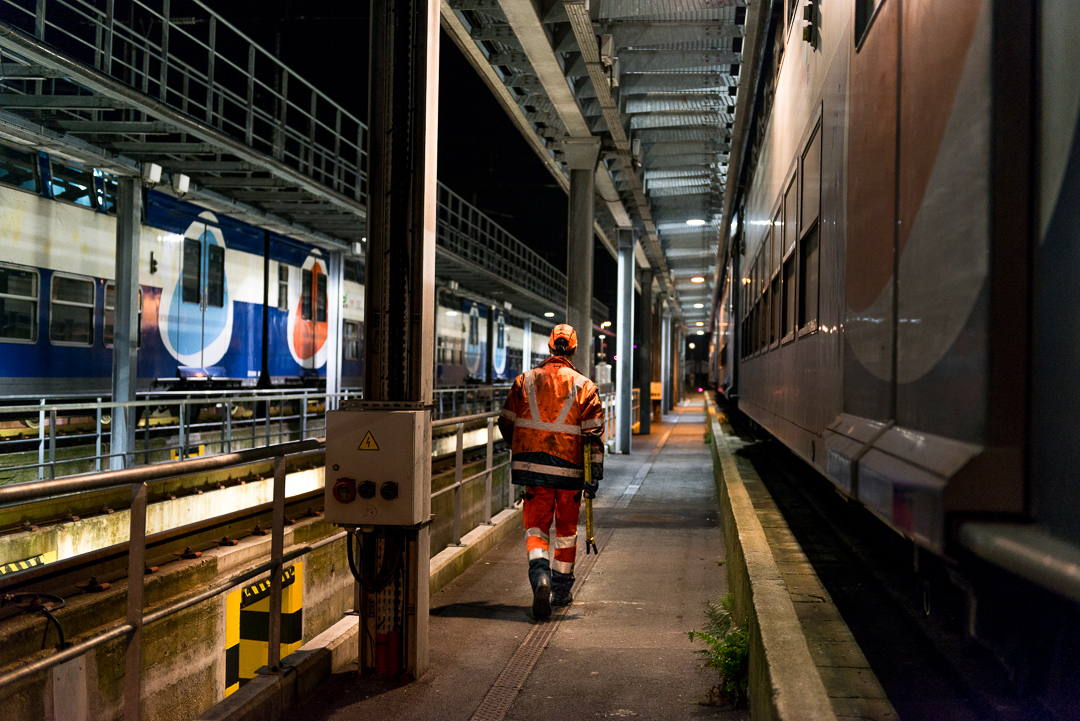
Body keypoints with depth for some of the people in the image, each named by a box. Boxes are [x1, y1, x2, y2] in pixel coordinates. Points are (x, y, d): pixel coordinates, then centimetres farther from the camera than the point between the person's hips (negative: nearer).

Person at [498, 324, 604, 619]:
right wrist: (595, 475, -5)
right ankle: (561, 590, 25)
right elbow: (594, 434, -8)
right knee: (566, 529, 15)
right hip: (570, 469, 0)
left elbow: (506, 423, 9)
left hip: (533, 466, 1)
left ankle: (540, 576, -21)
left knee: (536, 527, 5)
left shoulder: (524, 381, 3)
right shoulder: (584, 387, -2)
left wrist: (521, 450, 27)